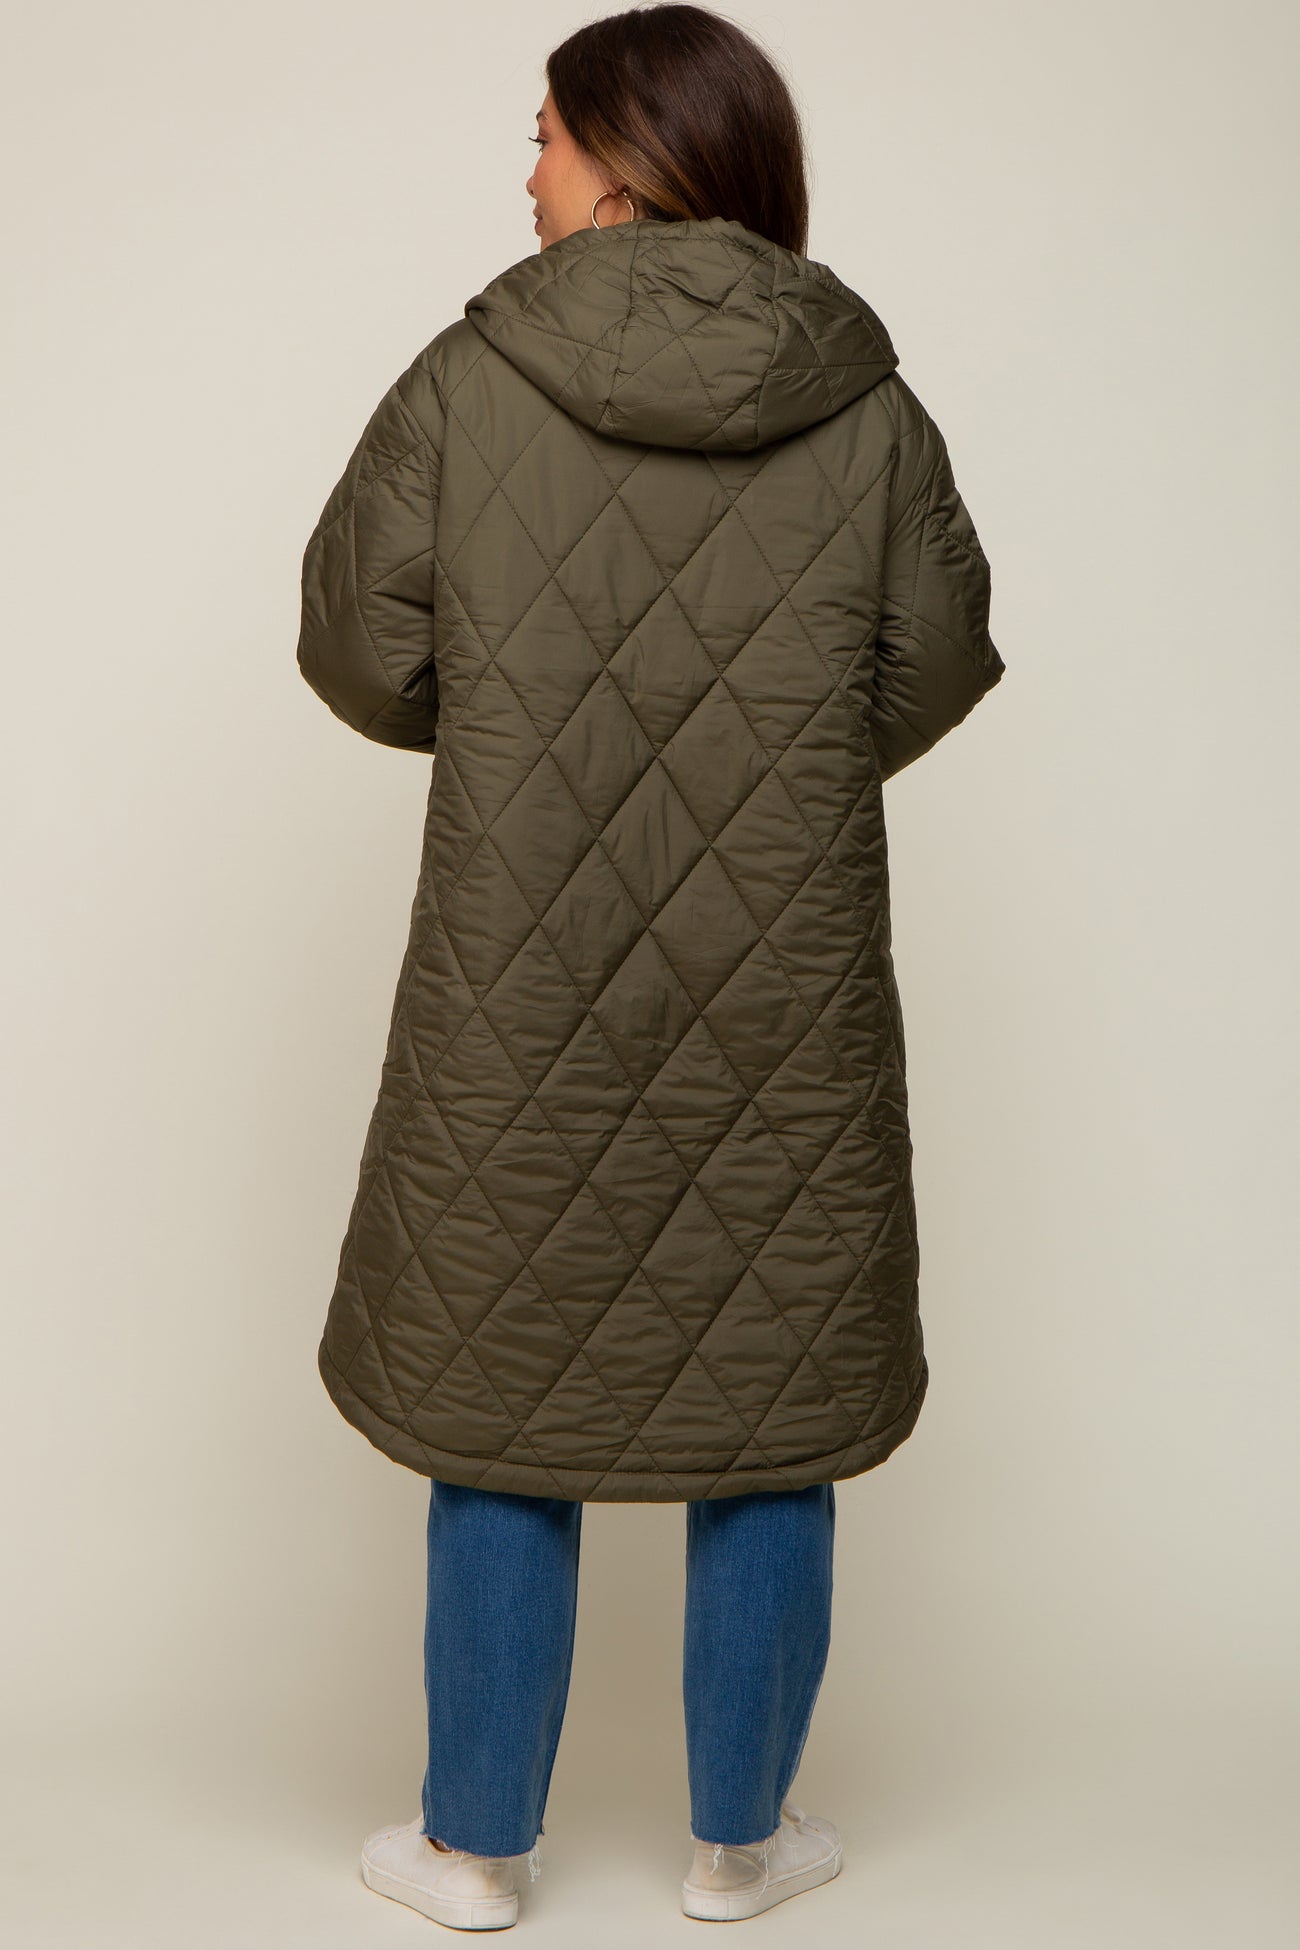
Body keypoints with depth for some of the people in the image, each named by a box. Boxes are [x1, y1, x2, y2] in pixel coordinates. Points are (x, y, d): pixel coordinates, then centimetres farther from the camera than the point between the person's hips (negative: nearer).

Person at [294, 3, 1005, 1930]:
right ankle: (741, 1842, 31)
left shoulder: (466, 385, -9)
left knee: (504, 1412, 15)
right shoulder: (870, 412, -5)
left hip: (521, 1011, -1)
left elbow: (360, 654, -4)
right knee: (768, 1420, 16)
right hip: (787, 1013, 1)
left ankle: (478, 1843, 29)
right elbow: (936, 670, 3)